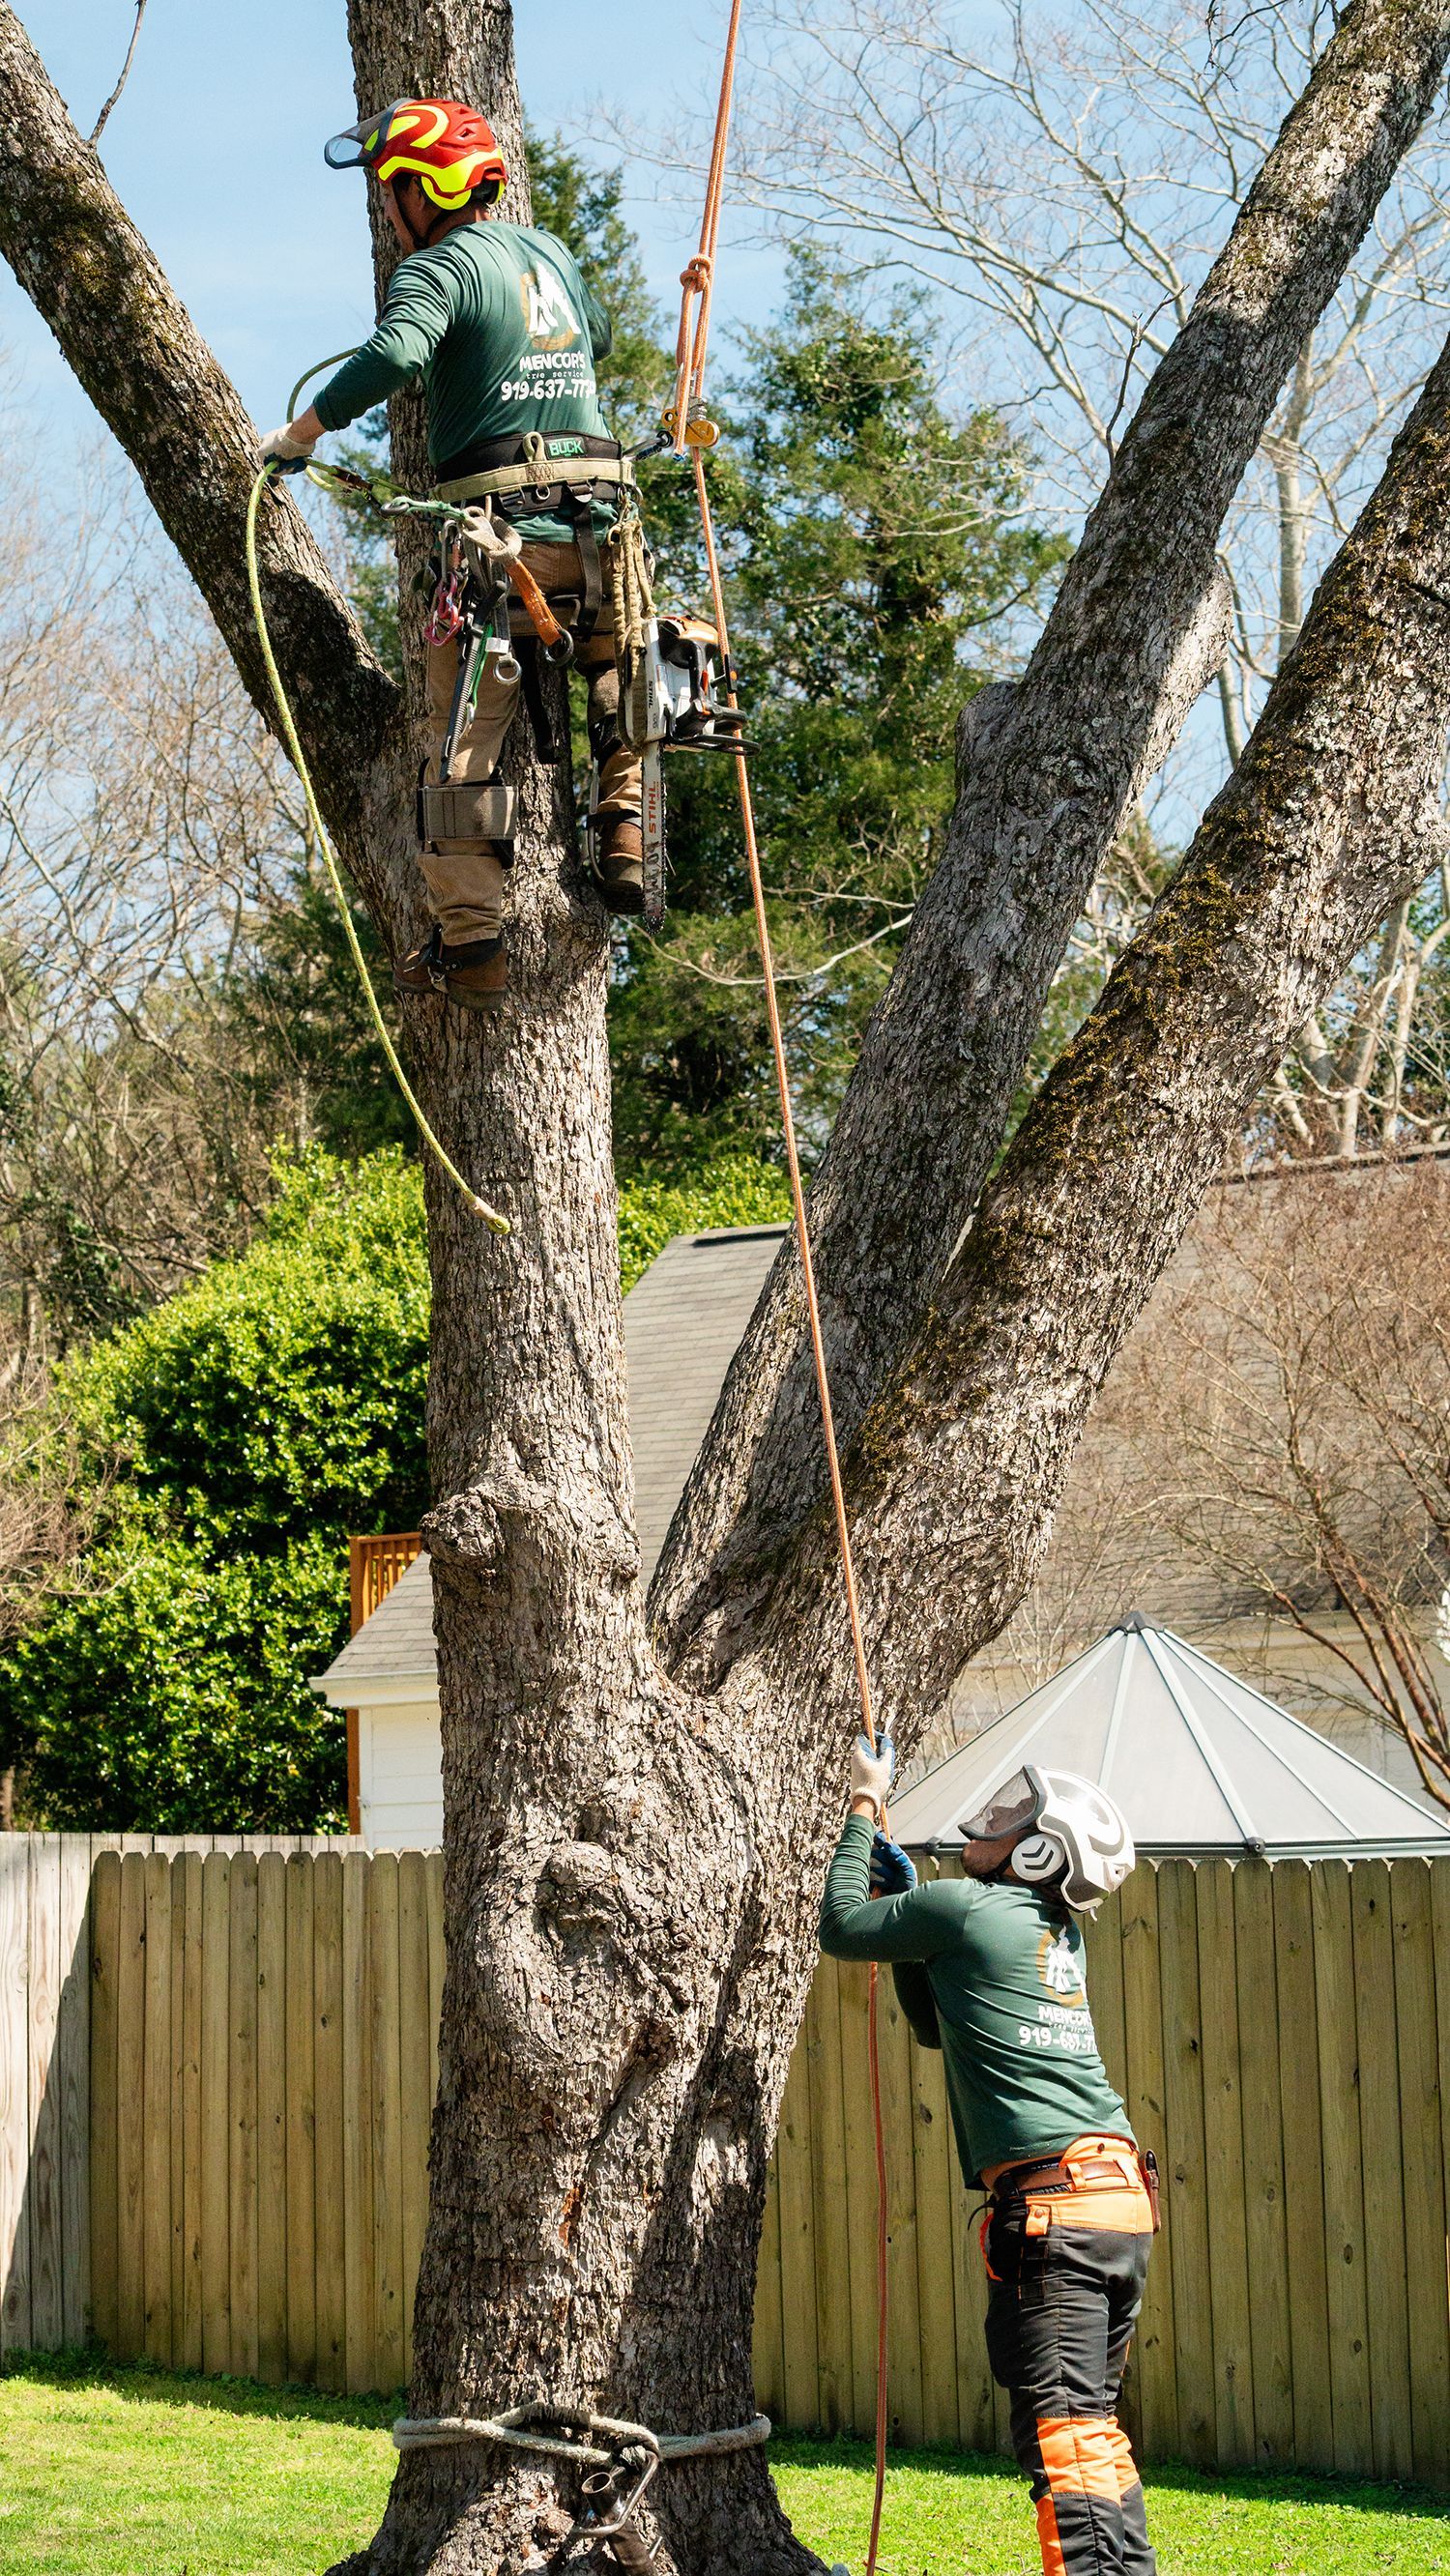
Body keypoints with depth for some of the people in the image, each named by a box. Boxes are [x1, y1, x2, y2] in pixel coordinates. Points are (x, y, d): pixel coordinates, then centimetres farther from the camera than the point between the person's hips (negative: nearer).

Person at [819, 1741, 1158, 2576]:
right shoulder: (1062, 1936, 19)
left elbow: (842, 1927, 9)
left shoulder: (964, 1905, -6)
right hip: (1124, 2198, 9)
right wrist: (902, 1894, 28)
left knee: (1062, 2427, -12)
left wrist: (865, 1808, 18)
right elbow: (936, 2022, 30)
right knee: (1093, 2423, 16)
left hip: (1050, 2201, -9)